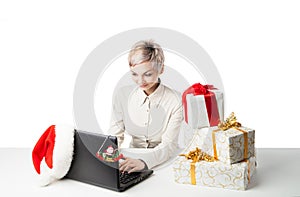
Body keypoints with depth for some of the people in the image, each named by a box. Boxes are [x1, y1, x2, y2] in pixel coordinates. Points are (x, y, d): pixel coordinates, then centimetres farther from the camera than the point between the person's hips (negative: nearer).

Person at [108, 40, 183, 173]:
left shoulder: (175, 101, -13)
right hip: (132, 159, 2)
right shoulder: (122, 95, -2)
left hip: (163, 164, -2)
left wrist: (143, 161, -34)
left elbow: (168, 145, -16)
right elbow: (115, 134, 0)